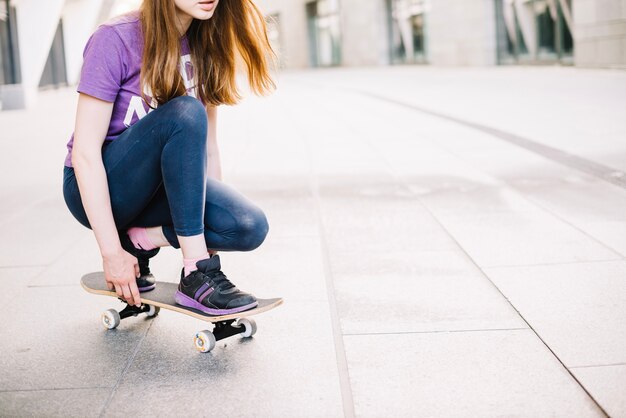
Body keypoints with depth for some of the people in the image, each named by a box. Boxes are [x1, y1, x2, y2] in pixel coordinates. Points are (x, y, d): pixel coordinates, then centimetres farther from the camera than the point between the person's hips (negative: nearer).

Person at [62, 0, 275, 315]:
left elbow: (207, 147, 4)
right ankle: (196, 276, -29)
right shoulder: (115, 39, -18)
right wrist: (112, 253, -24)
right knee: (185, 113, -33)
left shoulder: (203, 45, -1)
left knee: (250, 227, -23)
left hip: (160, 187, 5)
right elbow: (85, 152, -21)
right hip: (100, 187, -5)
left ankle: (143, 239, -1)